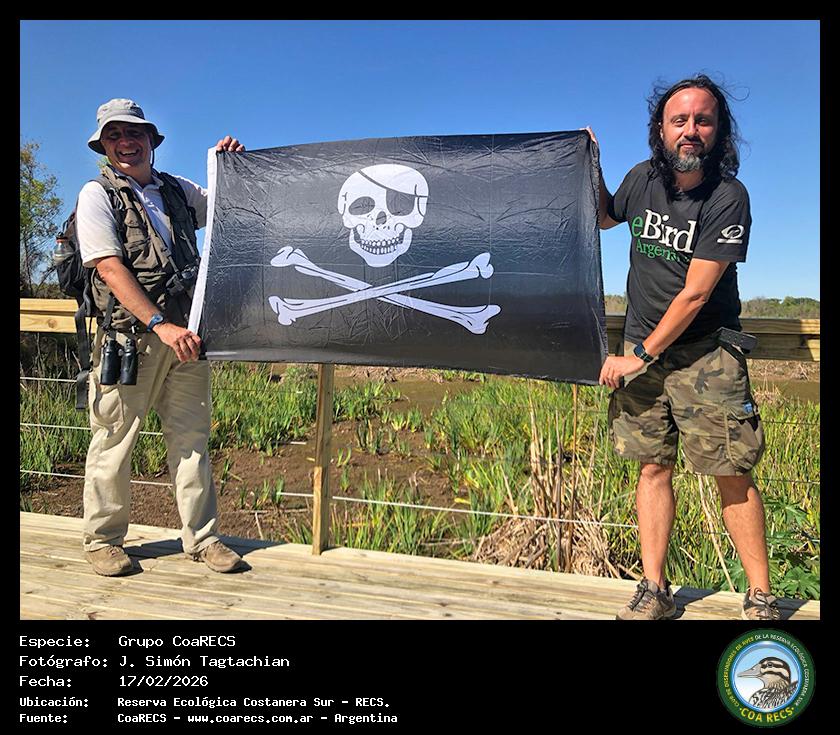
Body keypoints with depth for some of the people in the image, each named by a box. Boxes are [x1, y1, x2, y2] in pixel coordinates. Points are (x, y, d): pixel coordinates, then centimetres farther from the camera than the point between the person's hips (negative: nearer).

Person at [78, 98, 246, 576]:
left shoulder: (179, 191, 16)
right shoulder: (97, 195, 2)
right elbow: (111, 269, -10)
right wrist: (160, 325, -20)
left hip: (184, 331, 4)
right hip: (130, 335, -4)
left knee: (192, 436, 5)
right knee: (115, 439, 2)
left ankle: (201, 538, 14)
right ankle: (103, 539, 19)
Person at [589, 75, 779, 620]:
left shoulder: (728, 198, -12)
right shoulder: (644, 179, 3)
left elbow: (695, 294, -17)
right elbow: (603, 217, 25)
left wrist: (641, 357, -15)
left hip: (705, 351, -4)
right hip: (642, 348, 4)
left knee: (733, 474, -3)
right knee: (654, 467, 4)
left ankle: (761, 598, 12)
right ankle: (654, 592, 12)